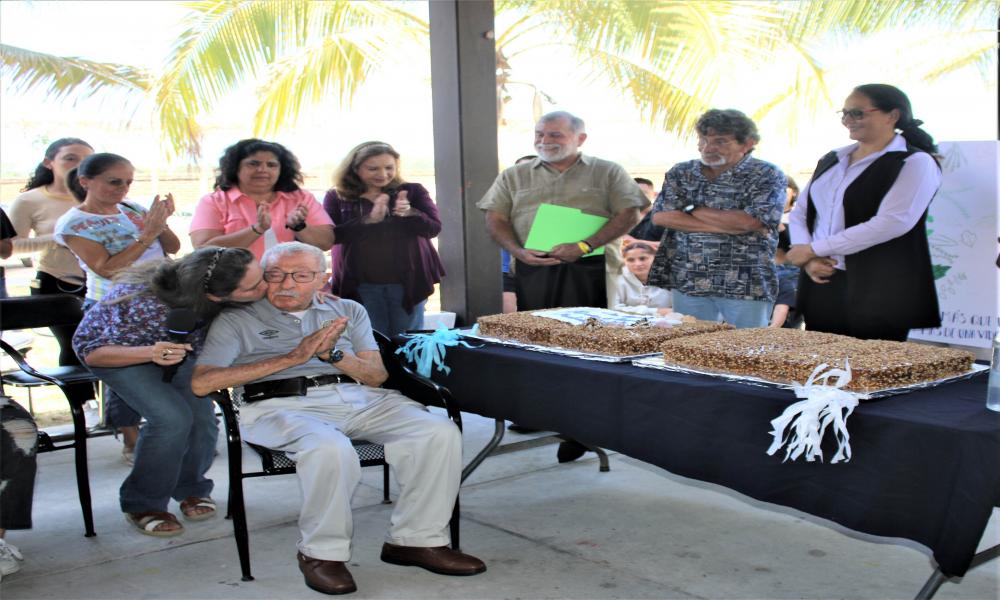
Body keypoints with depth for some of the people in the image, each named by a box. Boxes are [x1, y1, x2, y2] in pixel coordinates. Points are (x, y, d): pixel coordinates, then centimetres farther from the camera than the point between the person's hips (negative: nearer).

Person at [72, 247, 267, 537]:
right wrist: (150, 354, -47)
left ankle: (191, 488, 15)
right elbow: (93, 353, -28)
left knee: (202, 415, -14)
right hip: (115, 349, -4)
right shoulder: (150, 306, -42)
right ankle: (143, 504, -1)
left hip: (174, 345, 5)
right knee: (172, 418, -24)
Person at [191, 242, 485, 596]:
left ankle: (416, 540, -9)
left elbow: (377, 376, 14)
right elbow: (202, 382, -3)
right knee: (330, 448, -38)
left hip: (359, 398, 4)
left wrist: (332, 354, -7)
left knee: (439, 432, -20)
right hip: (280, 405, -3)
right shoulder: (236, 320, 12)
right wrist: (292, 357, -7)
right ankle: (321, 553, -15)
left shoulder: (349, 311, 22)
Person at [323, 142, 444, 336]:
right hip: (360, 285, 0)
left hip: (408, 282, 1)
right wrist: (369, 220, -23)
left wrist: (410, 213, -26)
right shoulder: (336, 197, 1)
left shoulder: (413, 191, 2)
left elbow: (433, 228, -5)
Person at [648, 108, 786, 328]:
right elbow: (661, 216, -6)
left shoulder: (767, 176, -2)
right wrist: (728, 225, -11)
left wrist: (693, 210, -6)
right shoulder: (680, 173, 8)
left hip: (746, 285, -3)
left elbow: (749, 221, -17)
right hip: (688, 283, 3)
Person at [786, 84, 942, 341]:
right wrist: (809, 260, -6)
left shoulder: (915, 163, -4)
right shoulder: (831, 161, 16)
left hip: (880, 293, -6)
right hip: (821, 283, 6)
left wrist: (814, 249, -14)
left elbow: (892, 222, -17)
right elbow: (798, 214, 15)